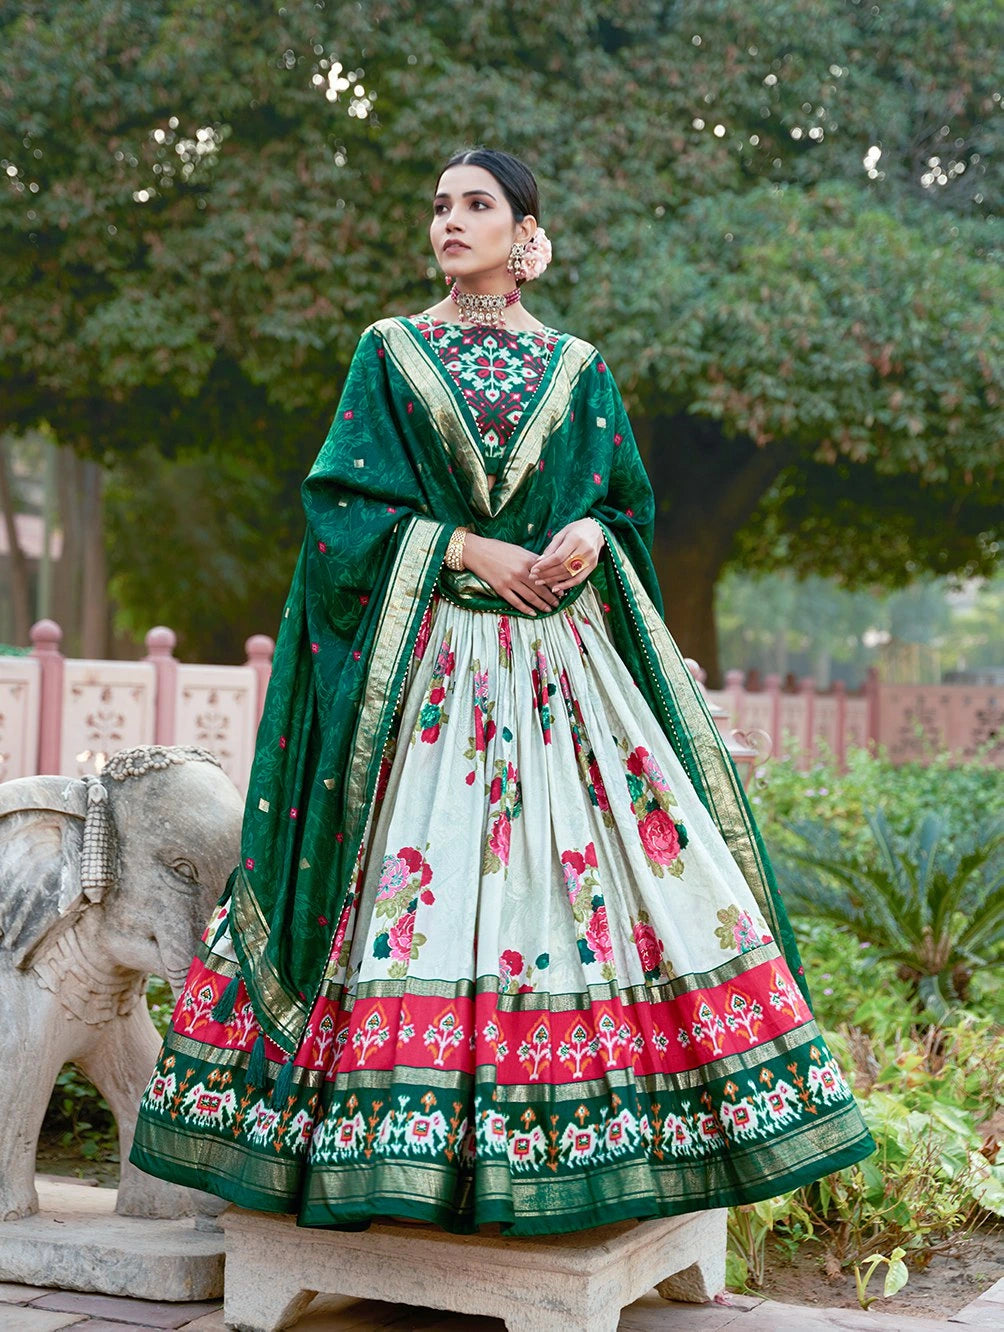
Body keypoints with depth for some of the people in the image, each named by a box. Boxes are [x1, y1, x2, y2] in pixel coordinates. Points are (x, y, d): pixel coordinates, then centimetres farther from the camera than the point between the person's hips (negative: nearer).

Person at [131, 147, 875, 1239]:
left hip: (565, 650, 2)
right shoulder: (388, 352, 8)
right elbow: (341, 499, 0)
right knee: (422, 862, -8)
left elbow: (630, 503, 13)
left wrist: (590, 536, -9)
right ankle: (408, 1131, -1)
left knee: (593, 854, -4)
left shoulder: (579, 368, 13)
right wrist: (467, 548, -11)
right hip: (425, 656, -2)